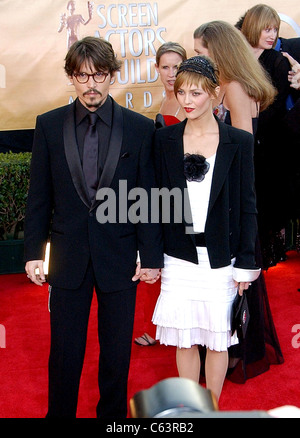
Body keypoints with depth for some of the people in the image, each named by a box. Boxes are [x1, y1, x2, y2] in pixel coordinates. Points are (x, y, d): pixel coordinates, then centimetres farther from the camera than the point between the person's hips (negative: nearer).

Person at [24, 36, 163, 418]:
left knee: (117, 350, 14)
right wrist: (34, 251, 0)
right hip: (68, 255, 1)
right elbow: (39, 196, 3)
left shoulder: (140, 128, -3)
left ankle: (113, 413, 34)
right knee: (64, 351, 12)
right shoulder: (49, 125, 0)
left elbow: (148, 197, -2)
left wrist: (151, 256, -3)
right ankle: (59, 412, 31)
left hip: (120, 257, 0)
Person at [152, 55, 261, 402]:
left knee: (217, 340, 10)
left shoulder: (239, 142, -3)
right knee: (184, 340, 10)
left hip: (221, 259, -1)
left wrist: (246, 264, -3)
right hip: (179, 256, 1)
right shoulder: (164, 140, 1)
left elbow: (247, 206, -1)